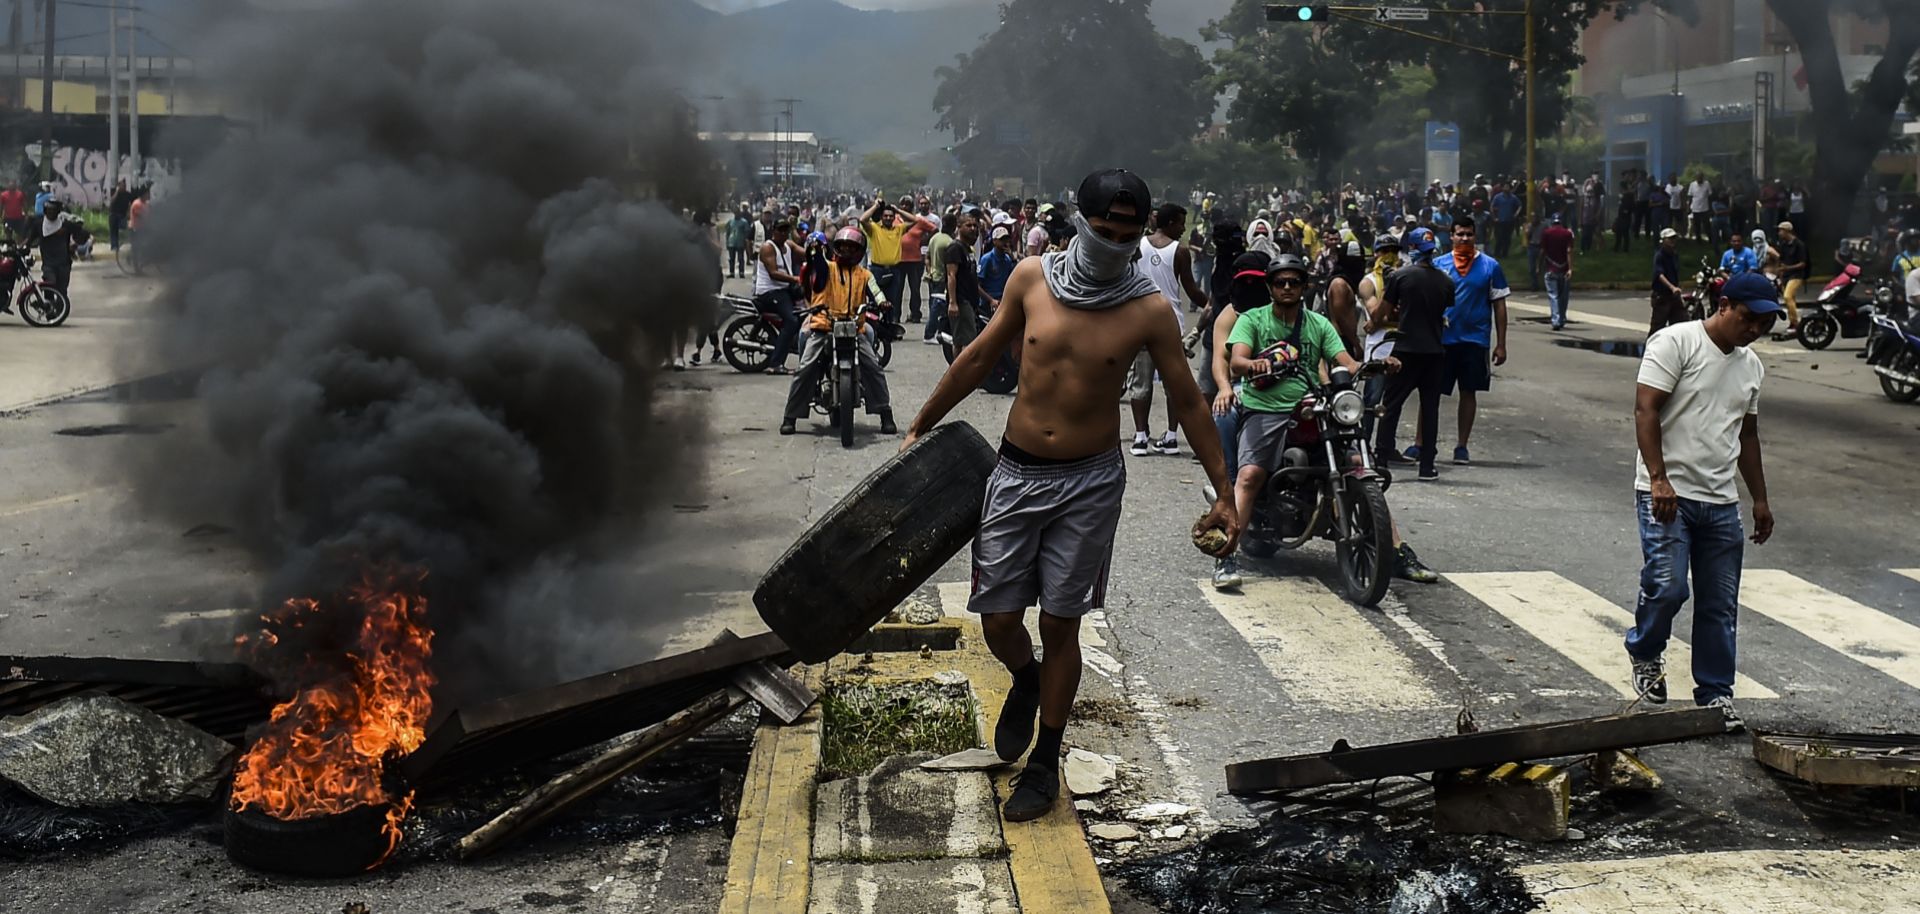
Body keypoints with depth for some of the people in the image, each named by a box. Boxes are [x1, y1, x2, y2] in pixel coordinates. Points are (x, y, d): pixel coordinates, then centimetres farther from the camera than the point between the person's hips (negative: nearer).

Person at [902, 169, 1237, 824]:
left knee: (1060, 624, 4)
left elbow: (1188, 404, 0)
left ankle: (1045, 762, 22)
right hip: (1017, 473, 2)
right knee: (999, 621, 2)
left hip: (1089, 482, -2)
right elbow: (979, 358, 8)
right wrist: (921, 426, 14)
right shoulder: (1032, 277, -4)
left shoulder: (1148, 310, -8)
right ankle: (1026, 680, 39)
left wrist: (1223, 493, 0)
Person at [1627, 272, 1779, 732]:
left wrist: (1760, 500, 23)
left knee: (1720, 606, 6)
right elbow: (1645, 410, -14)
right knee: (1667, 586, -15)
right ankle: (1644, 654, 13)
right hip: (1668, 494, -7)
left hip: (1721, 501, 7)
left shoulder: (1751, 366, 17)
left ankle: (1716, 693, 15)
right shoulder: (1675, 342, -7)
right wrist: (1659, 479, -22)